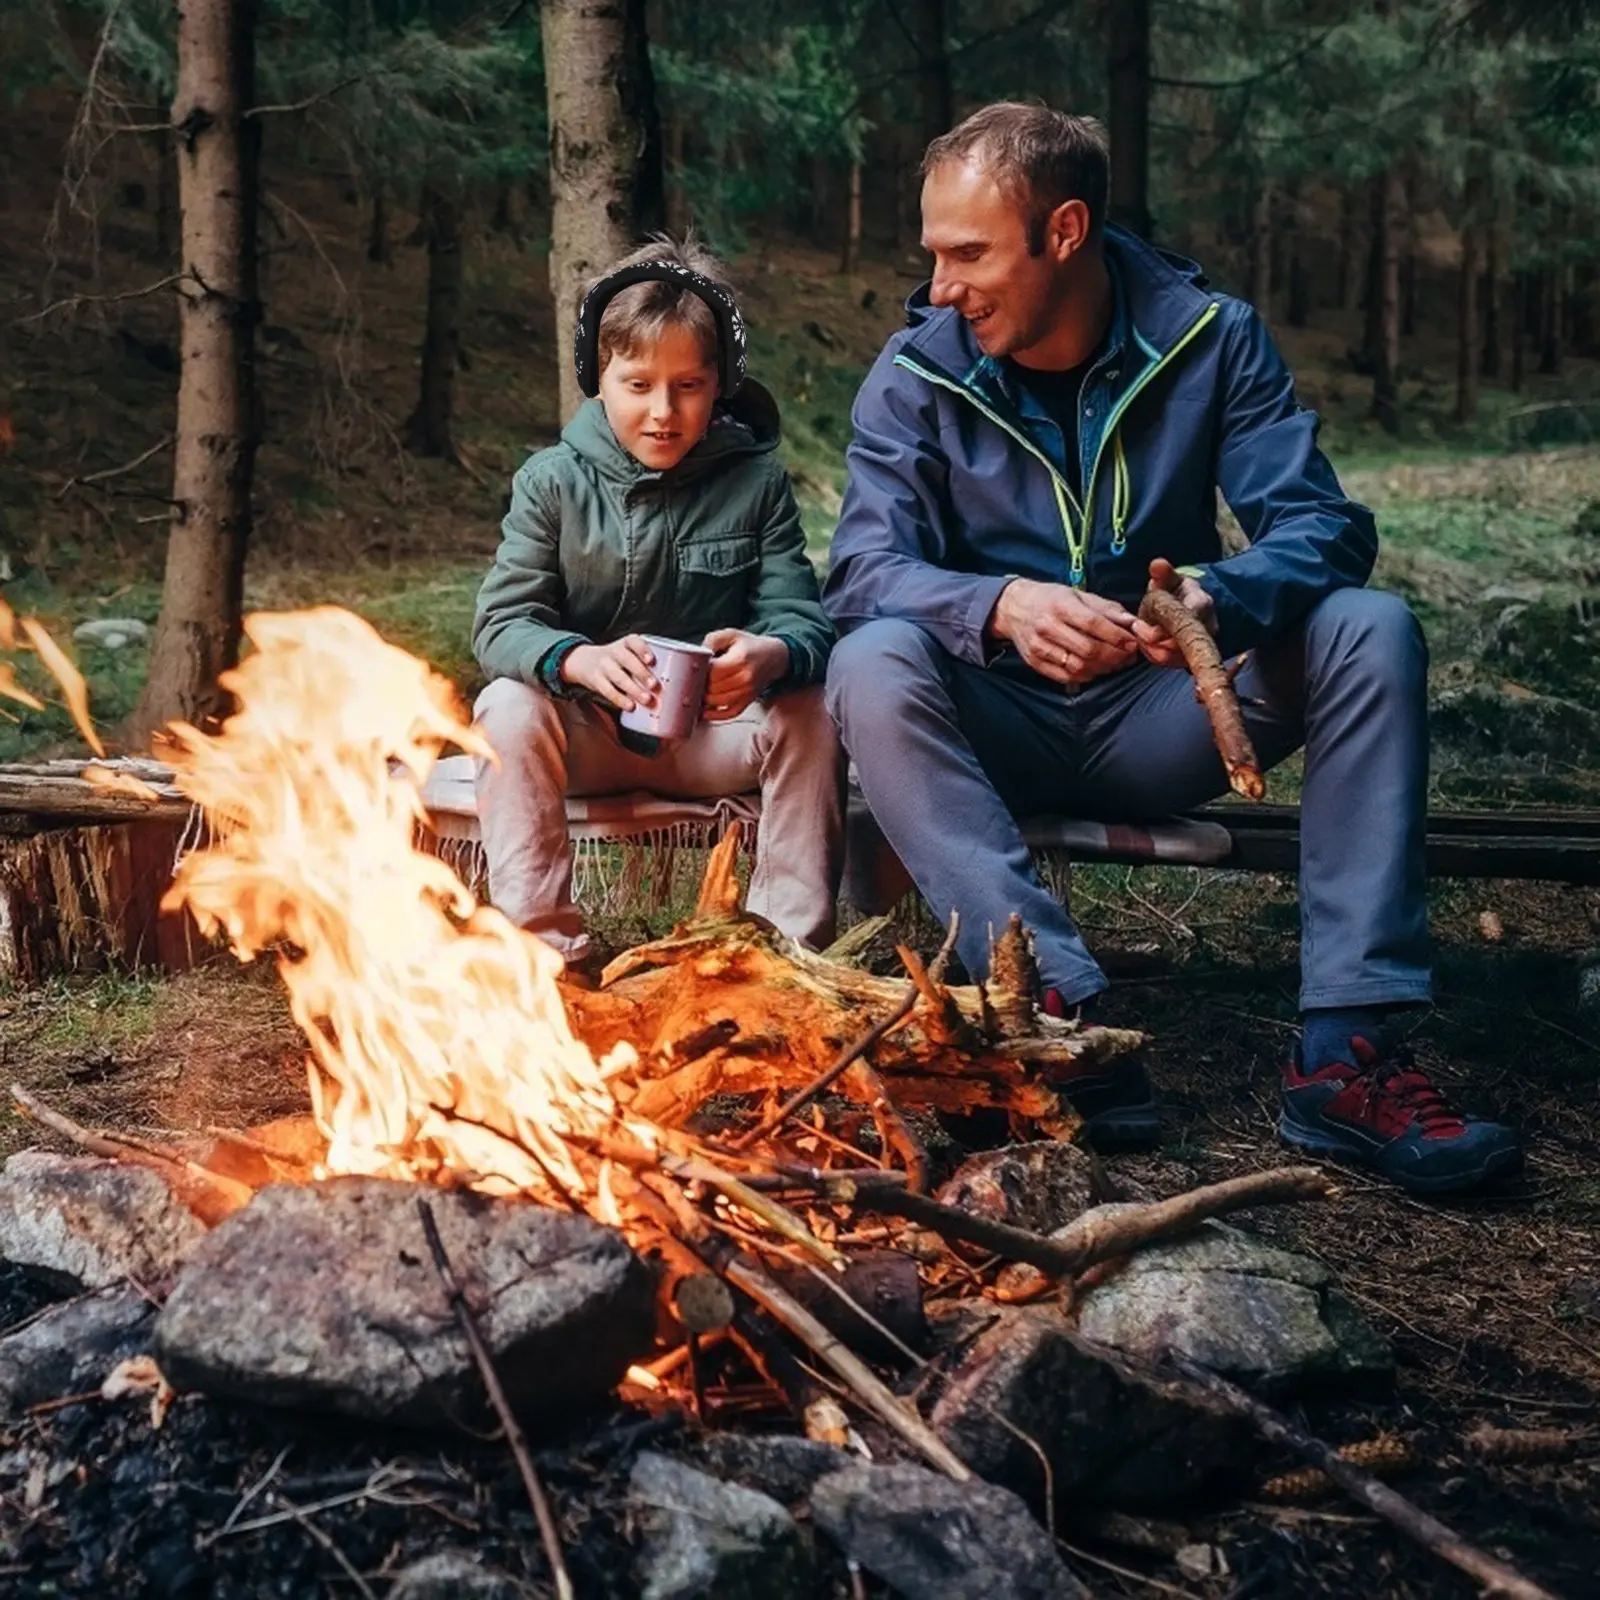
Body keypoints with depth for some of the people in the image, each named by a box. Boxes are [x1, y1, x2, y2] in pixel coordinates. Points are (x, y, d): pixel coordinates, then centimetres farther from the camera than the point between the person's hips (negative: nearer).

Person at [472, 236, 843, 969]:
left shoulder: (756, 481, -3)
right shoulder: (552, 481, -5)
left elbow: (800, 616, -12)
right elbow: (501, 624, -13)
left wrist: (771, 655, -39)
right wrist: (580, 660, -37)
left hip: (716, 733, 1)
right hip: (584, 731, 0)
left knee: (810, 713, -26)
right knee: (508, 708, -29)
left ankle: (792, 942, -16)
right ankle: (540, 939, -23)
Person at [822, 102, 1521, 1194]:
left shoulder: (1209, 337, -4)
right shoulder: (917, 375, -6)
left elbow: (1323, 523, -13)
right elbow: (866, 570, -17)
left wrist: (1223, 597, -36)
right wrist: (1000, 606, -39)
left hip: (1159, 725, 1)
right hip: (999, 728, -1)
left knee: (1371, 630, -22)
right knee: (873, 666, -31)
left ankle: (1347, 1053, -28)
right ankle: (1062, 1011, -39)